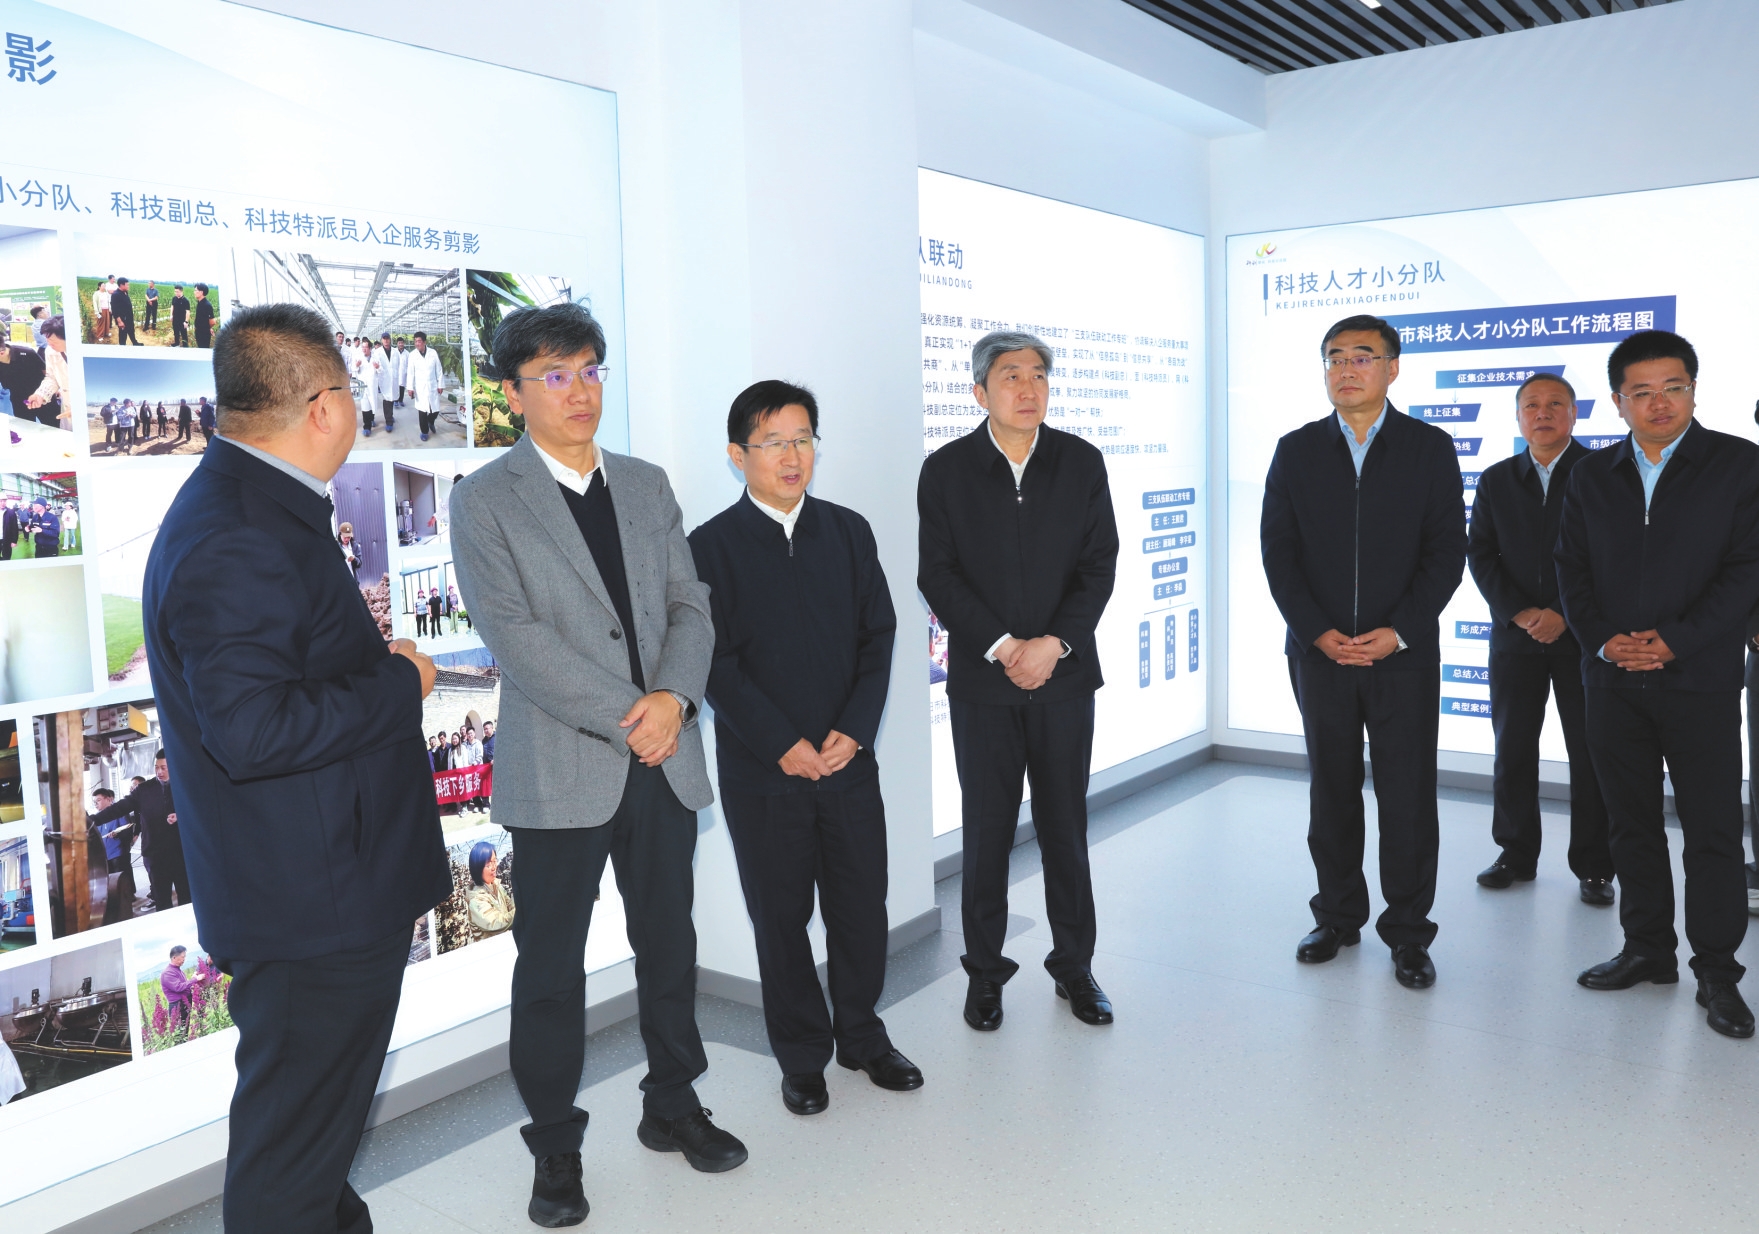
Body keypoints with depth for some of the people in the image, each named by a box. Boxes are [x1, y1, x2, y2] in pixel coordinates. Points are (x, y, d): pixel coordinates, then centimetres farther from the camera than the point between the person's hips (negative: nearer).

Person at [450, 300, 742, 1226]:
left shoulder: (645, 485, 11)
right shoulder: (484, 499, -4)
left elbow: (690, 604, 7)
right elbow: (515, 636, -13)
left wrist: (674, 697, -12)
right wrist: (624, 721, -16)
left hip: (665, 760, 5)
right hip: (562, 770, -4)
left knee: (669, 944, 16)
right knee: (551, 966, 7)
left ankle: (672, 1105, 36)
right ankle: (555, 1147, 25)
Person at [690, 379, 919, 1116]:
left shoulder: (848, 531, 7)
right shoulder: (711, 546, -4)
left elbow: (878, 634, 4)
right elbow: (716, 662, -8)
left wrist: (855, 729, -8)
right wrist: (782, 744, -14)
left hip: (849, 760, 3)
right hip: (761, 774, -3)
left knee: (863, 906, 10)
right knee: (781, 917, 9)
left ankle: (862, 1036, 32)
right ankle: (802, 1056, 27)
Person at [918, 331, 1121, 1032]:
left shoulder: (1082, 463, 4)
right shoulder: (945, 470, 0)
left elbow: (1099, 565, 0)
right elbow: (936, 576, -4)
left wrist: (1054, 643, -12)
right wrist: (1003, 647, -13)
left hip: (1065, 676, 1)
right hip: (982, 681, -1)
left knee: (1066, 828, 9)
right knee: (987, 830, 6)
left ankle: (1074, 966, 25)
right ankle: (984, 971, 21)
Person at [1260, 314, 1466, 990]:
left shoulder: (1430, 447, 3)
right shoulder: (1296, 450, 6)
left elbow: (1447, 548, -1)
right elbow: (1277, 551, 2)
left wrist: (1398, 631, -12)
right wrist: (1318, 632, -8)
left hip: (1404, 652, -1)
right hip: (1320, 652, 2)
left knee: (1408, 798, 2)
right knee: (1331, 793, 10)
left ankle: (1408, 933, 16)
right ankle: (1338, 917, 24)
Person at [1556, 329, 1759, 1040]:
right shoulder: (1593, 475, 10)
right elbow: (1572, 568, 9)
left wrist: (1675, 641, -16)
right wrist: (1601, 638, -7)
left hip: (1701, 679, -3)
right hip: (1613, 680, 3)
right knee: (1633, 823, 11)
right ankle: (1647, 949, 24)